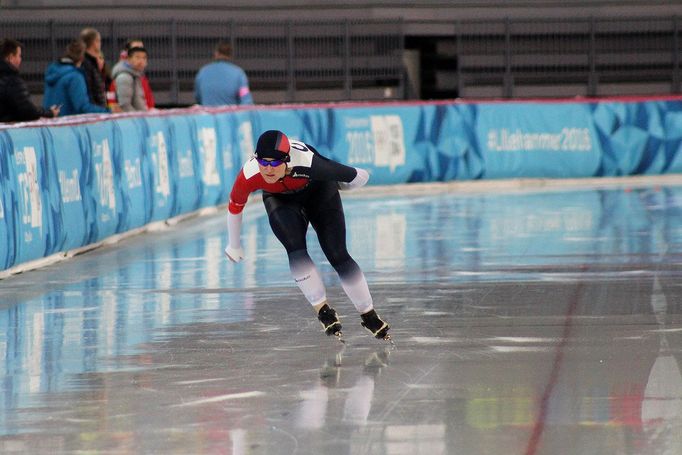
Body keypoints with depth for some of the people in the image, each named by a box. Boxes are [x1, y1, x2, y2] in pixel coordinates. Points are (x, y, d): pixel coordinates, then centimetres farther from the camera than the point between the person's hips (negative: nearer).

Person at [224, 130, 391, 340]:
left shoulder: (308, 163, -43)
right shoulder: (248, 176, -34)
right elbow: (235, 207, -13)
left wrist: (358, 178, -2)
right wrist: (234, 245, 1)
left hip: (318, 191, -1)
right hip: (281, 200, 1)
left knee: (338, 256, -7)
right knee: (296, 251, -22)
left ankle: (369, 316, 8)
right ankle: (324, 311, -7)